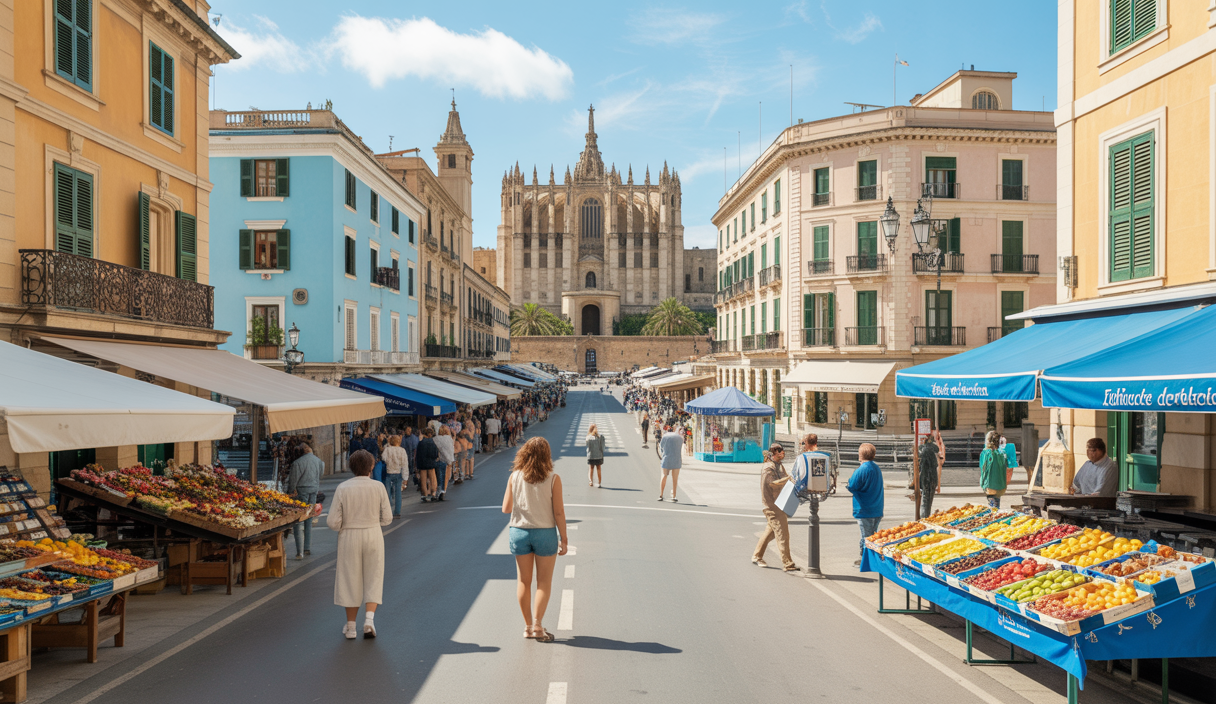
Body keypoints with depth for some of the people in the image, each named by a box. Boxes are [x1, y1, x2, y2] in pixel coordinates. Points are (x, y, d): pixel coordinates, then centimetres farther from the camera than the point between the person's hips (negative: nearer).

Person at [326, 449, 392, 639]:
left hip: (349, 537, 0)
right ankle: (369, 619, -4)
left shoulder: (343, 488, -8)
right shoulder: (378, 487, -7)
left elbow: (333, 523, -9)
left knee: (350, 580, 12)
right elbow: (387, 518, -3)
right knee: (373, 579, 13)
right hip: (373, 535, 0)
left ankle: (351, 627, 21)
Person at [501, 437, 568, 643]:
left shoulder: (514, 477, -4)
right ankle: (537, 625, 2)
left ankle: (528, 626, 20)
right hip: (545, 533, -2)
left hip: (518, 531, 3)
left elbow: (506, 508, -1)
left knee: (524, 581, 13)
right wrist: (563, 539, -2)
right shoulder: (553, 479, -10)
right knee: (544, 583, 9)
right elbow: (558, 512, -10)